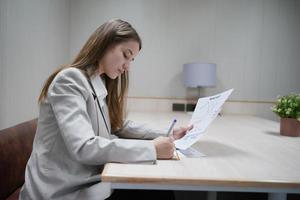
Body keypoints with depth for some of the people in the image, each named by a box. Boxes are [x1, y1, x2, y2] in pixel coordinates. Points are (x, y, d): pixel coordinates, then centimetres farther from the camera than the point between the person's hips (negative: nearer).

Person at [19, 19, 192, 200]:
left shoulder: (102, 84, 9)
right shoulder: (69, 79, -18)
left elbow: (121, 126, 14)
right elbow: (84, 148, -27)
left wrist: (167, 136, 2)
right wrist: (152, 148, -27)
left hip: (91, 181, 7)